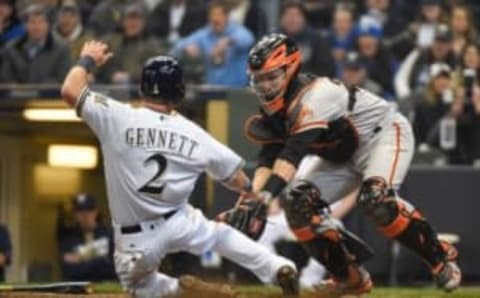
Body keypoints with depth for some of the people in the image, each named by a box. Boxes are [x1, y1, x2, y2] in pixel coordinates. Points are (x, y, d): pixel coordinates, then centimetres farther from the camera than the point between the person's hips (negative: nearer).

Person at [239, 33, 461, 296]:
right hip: (341, 155, 9)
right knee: (296, 200, -9)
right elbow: (268, 159, -13)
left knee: (375, 198, -34)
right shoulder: (274, 109, -5)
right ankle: (350, 277, 3)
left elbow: (294, 152, -43)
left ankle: (440, 257, -16)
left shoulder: (315, 95, -32)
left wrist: (268, 192, -53)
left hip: (384, 135, -9)